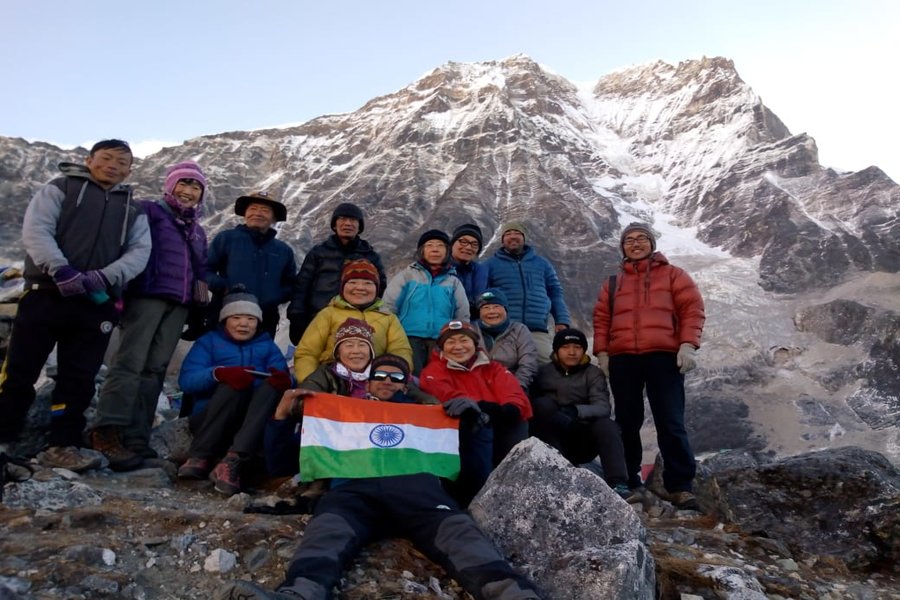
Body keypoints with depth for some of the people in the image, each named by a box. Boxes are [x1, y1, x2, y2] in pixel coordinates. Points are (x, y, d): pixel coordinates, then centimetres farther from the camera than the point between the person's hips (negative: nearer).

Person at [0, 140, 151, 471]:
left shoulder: (133, 210, 17)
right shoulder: (59, 189, 8)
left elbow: (140, 251, 2)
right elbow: (36, 231, -6)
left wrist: (104, 277, -15)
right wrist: (61, 270, -22)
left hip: (96, 304, 3)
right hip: (46, 294, -2)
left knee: (79, 378, 4)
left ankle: (62, 445, 11)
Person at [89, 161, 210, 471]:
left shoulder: (198, 231, 26)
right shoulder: (148, 211, 7)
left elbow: (201, 271, 26)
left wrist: (201, 305, 13)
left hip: (178, 305, 6)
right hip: (147, 296, -5)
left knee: (155, 370, 0)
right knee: (130, 362, -16)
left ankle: (136, 439, -1)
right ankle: (108, 432, -21)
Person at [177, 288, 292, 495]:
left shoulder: (268, 347, 18)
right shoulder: (208, 341, 13)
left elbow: (284, 377, -1)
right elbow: (186, 380, -5)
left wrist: (283, 380, -26)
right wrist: (219, 374, -26)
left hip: (255, 422, 1)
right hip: (208, 421, -1)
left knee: (272, 385, -27)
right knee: (233, 384, -28)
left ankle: (233, 461, -40)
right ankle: (200, 457, -29)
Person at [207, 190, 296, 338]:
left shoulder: (284, 250, 17)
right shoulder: (226, 238, 7)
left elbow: (291, 286, 20)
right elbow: (205, 270, 4)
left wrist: (274, 298, 0)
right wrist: (223, 287, -14)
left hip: (265, 322, 3)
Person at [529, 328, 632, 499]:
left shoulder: (593, 373, 1)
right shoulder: (544, 372, 1)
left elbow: (603, 407, -16)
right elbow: (532, 404, -8)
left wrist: (576, 411, -36)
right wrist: (553, 414, -29)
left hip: (583, 443, 1)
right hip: (551, 443, -1)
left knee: (607, 425, -27)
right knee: (543, 404, -27)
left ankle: (618, 484, -34)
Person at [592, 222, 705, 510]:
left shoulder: (673, 275, 11)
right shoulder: (612, 283, 18)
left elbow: (692, 309, 2)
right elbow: (601, 319, 14)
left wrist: (688, 345, -11)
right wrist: (602, 352, 1)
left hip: (664, 356, -3)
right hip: (622, 359, 3)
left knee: (670, 423, -5)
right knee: (627, 422, 7)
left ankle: (680, 485, -1)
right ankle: (629, 482, 16)